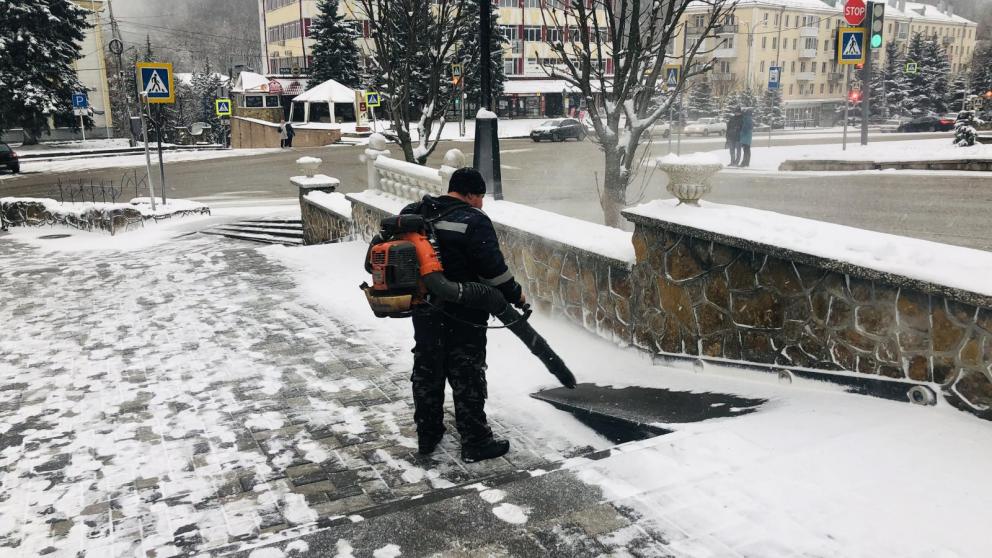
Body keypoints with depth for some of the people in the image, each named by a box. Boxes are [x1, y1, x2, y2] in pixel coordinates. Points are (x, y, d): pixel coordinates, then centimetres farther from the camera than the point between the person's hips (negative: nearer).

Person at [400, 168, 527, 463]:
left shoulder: (412, 214, 5)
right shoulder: (473, 222, -16)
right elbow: (493, 268, -17)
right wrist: (515, 295, -2)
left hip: (424, 313, 7)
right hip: (463, 317, -6)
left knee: (427, 372, 17)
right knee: (467, 379, 3)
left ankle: (427, 435, 29)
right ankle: (475, 443, 12)